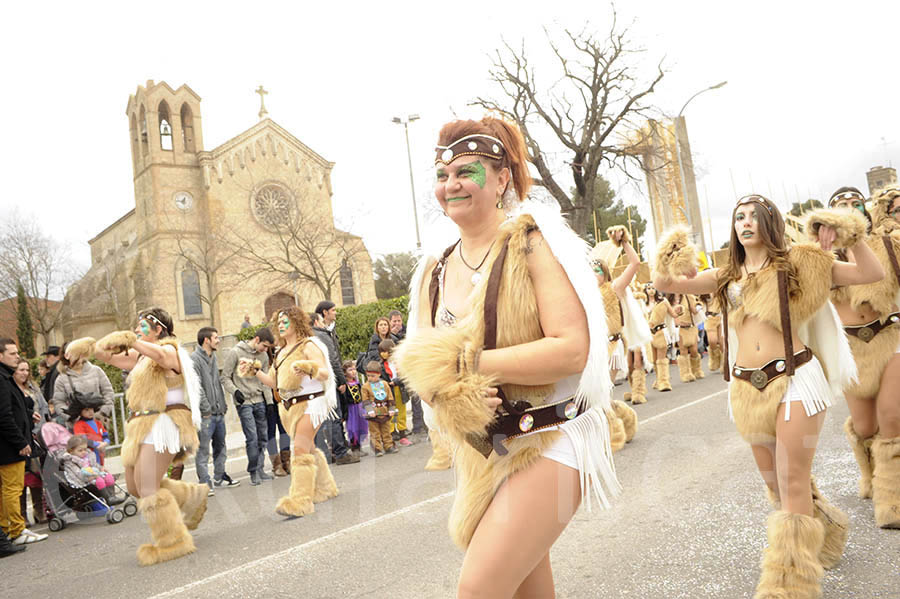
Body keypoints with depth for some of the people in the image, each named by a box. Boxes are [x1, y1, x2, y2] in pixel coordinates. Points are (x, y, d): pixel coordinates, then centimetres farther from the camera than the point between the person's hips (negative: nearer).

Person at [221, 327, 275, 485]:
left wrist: (266, 395, 7)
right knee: (252, 438, -9)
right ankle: (253, 472, 4)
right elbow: (225, 377, -3)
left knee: (263, 437, 5)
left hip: (259, 401, 5)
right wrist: (235, 391, -17)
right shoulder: (235, 353, -6)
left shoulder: (263, 355, 9)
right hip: (244, 402, -5)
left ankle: (260, 469, 17)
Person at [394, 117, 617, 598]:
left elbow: (573, 349, -22)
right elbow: (422, 361, 7)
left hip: (548, 440, -6)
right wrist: (449, 391, -17)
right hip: (485, 447, 6)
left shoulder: (533, 242, -12)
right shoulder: (434, 274, 6)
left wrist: (466, 363, -21)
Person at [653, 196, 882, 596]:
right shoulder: (726, 276, 12)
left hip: (794, 379, -4)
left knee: (792, 481, -6)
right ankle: (820, 533, 42)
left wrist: (854, 237, -13)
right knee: (774, 481, 14)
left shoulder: (798, 263, 2)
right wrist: (667, 260, -12)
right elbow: (664, 285, 7)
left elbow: (872, 275, 0)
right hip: (747, 387, 5)